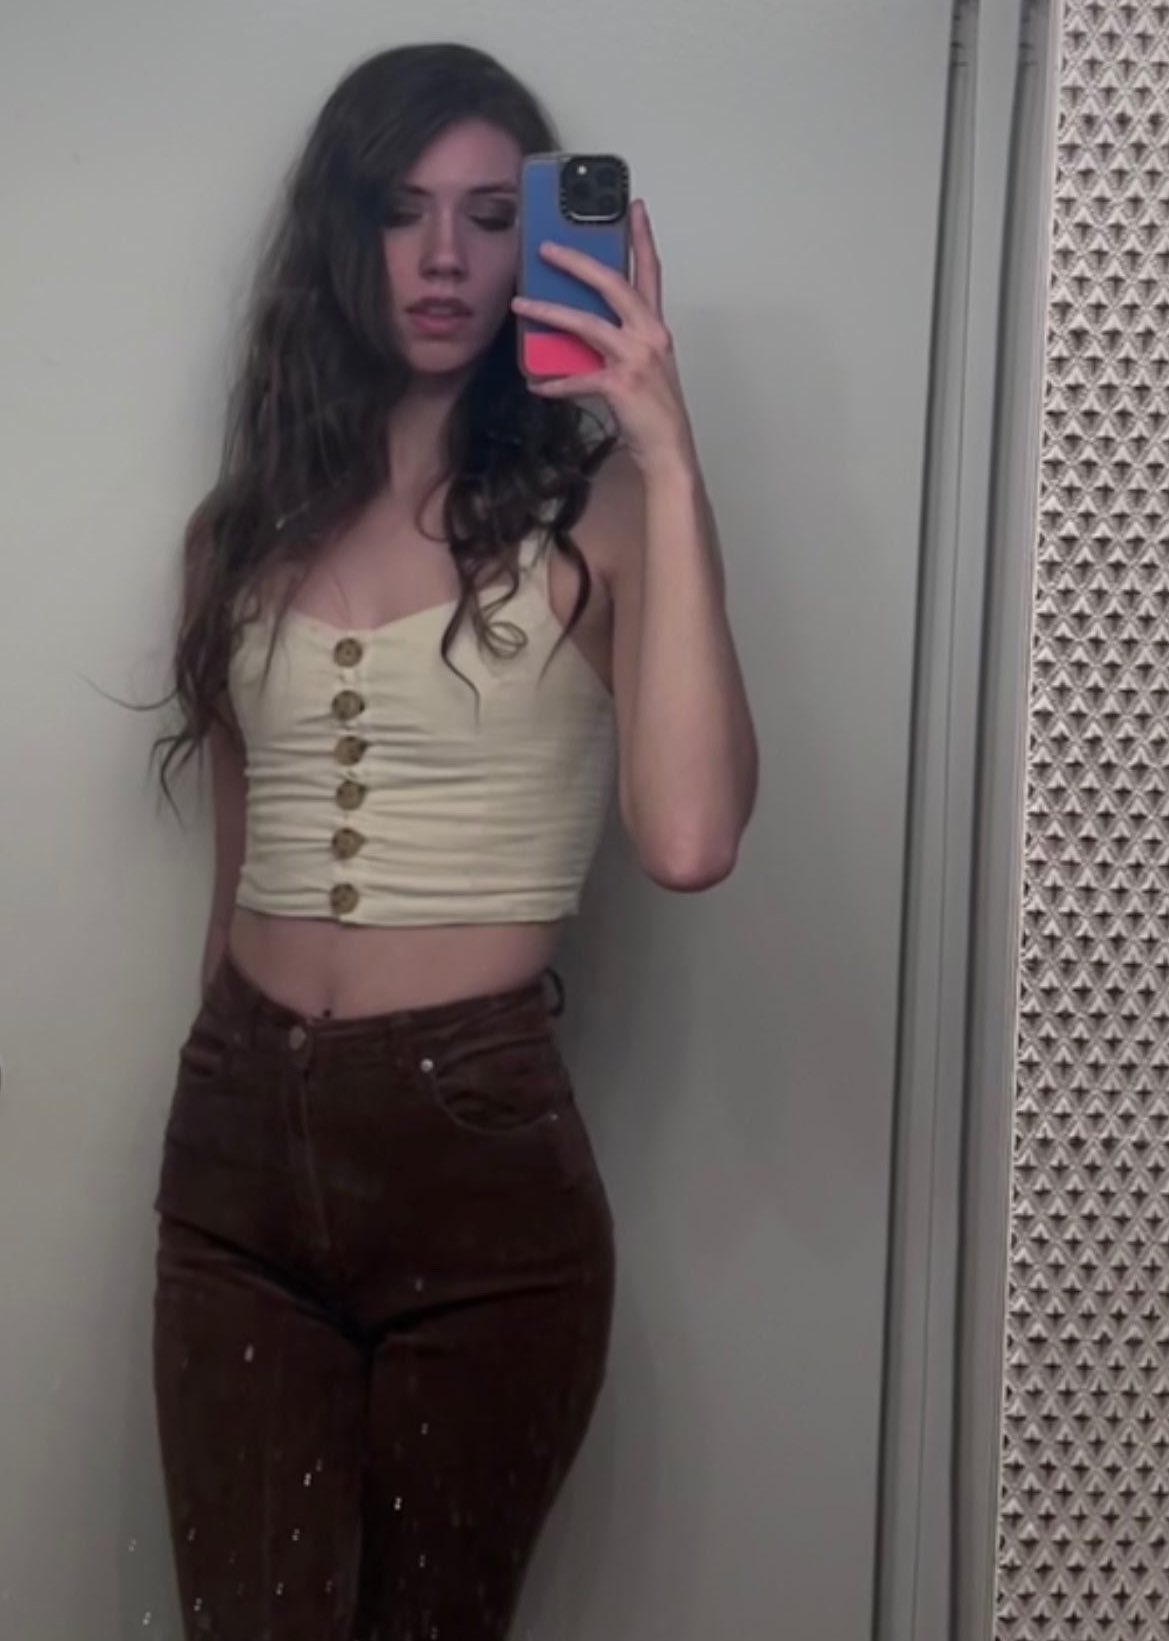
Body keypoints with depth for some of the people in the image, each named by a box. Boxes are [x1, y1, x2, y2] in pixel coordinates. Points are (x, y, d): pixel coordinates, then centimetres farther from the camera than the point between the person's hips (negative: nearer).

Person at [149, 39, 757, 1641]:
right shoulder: (246, 529, 8)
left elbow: (690, 835, -24)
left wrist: (668, 456, -22)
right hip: (236, 1144, 4)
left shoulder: (595, 512, -7)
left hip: (479, 1148, -3)